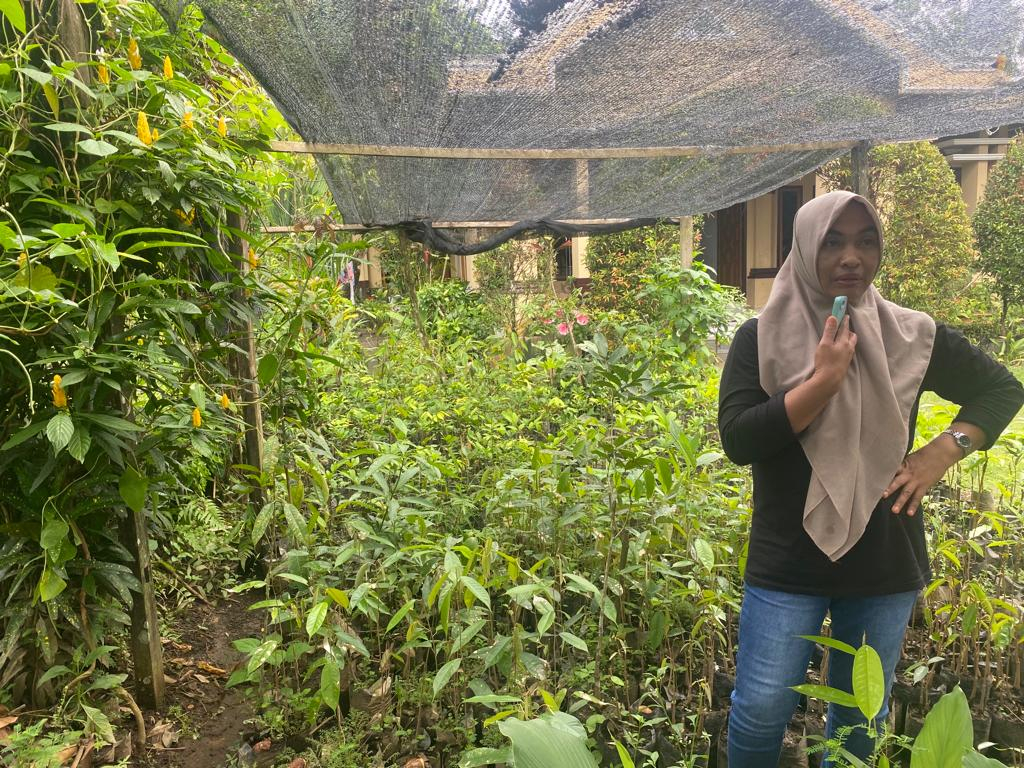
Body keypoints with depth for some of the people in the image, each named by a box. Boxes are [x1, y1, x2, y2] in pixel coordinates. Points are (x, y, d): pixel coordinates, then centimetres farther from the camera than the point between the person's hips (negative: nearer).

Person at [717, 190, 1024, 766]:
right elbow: (737, 440, -16)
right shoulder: (763, 338, -8)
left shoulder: (911, 336, 0)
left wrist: (943, 452, -3)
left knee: (863, 715, 18)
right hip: (787, 565, -2)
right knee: (762, 710, 5)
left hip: (885, 566, 3)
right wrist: (824, 380, -23)